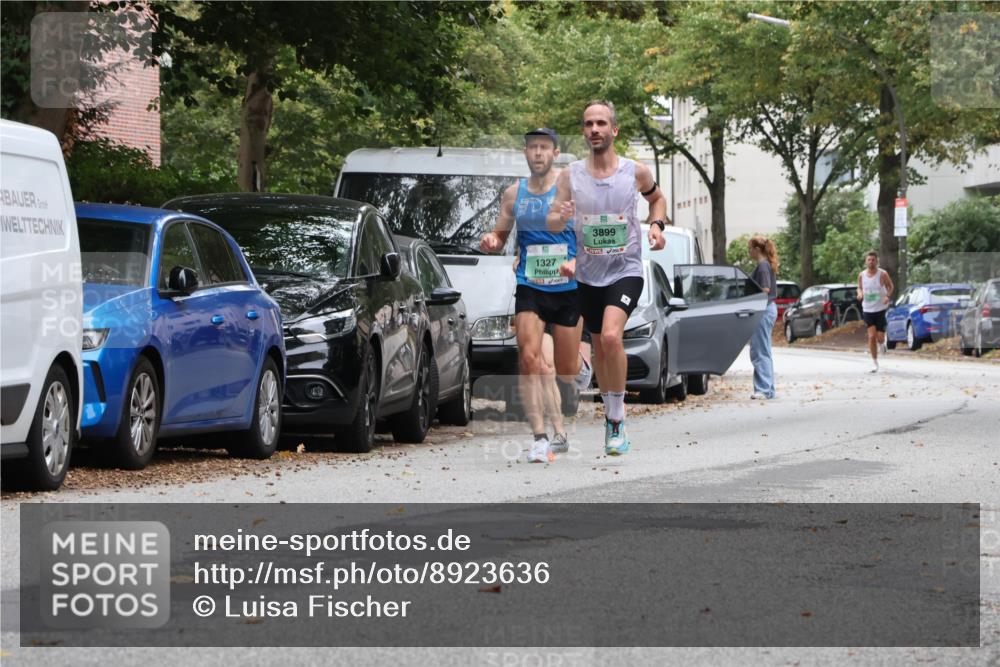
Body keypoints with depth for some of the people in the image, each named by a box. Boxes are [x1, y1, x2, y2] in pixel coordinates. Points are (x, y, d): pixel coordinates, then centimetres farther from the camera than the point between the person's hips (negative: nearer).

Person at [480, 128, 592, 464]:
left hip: (568, 289, -1)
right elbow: (500, 235, 15)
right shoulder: (513, 194, 6)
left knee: (565, 369, 8)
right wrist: (490, 242, -9)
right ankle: (541, 438, -18)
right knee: (529, 358, -17)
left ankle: (582, 364, 48)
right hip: (529, 288, 1)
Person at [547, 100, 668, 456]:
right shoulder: (570, 175, -3)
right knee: (599, 345, 13)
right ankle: (611, 413, 31)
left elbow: (657, 197, 18)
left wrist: (657, 224, -1)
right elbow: (551, 223, -6)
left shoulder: (635, 172, -3)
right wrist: (561, 217, -29)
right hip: (588, 275, 3)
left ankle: (617, 418, -15)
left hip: (625, 270, -3)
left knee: (611, 336, -24)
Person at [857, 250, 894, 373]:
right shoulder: (861, 275, 1)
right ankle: (874, 363, 0)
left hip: (881, 309, -2)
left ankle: (882, 344, 37)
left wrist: (888, 296, -14)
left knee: (880, 338, -2)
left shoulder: (882, 274, -7)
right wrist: (860, 293, -7)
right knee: (871, 336, -9)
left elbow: (890, 286, 5)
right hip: (867, 309, 2)